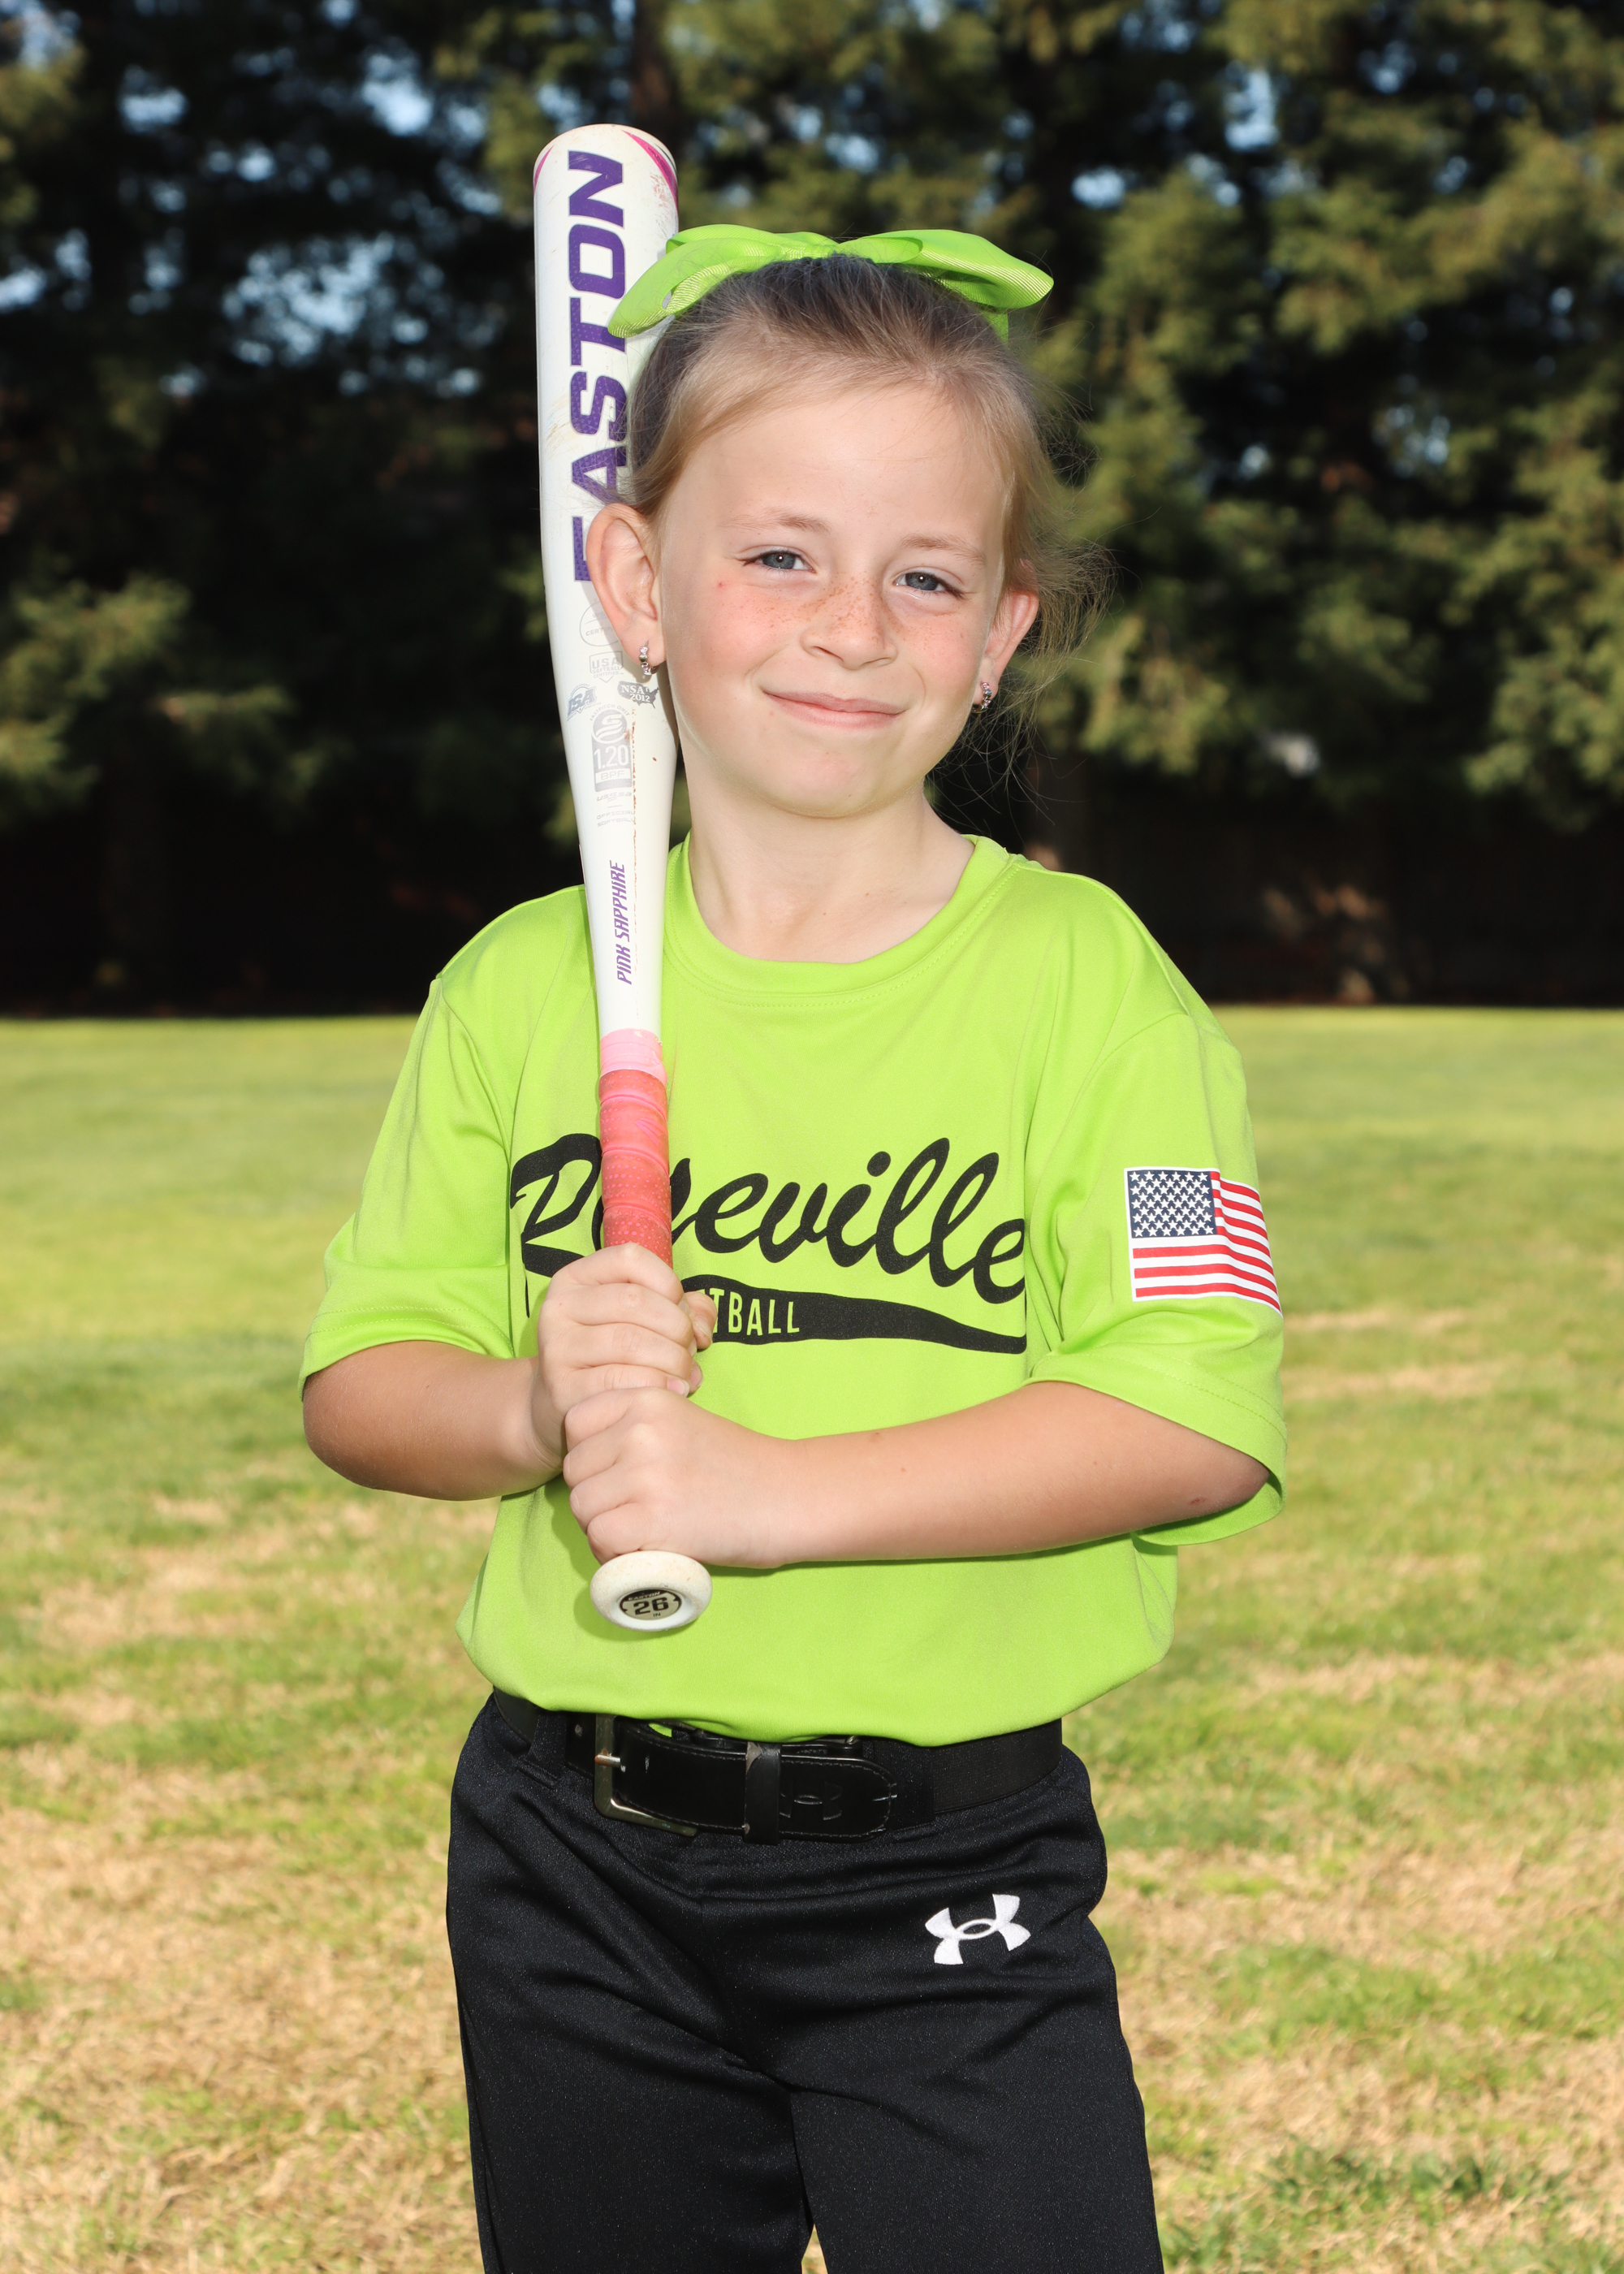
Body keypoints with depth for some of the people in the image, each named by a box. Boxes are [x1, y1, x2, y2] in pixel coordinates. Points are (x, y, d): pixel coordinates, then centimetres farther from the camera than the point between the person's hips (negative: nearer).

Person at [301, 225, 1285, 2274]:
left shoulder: (1079, 977, -8)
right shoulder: (522, 985, 1)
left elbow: (1201, 1416, -17)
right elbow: (357, 1385, 5)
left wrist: (768, 1486, -23)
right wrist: (529, 1407, -17)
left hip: (947, 1875, -3)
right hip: (573, 1866, 3)